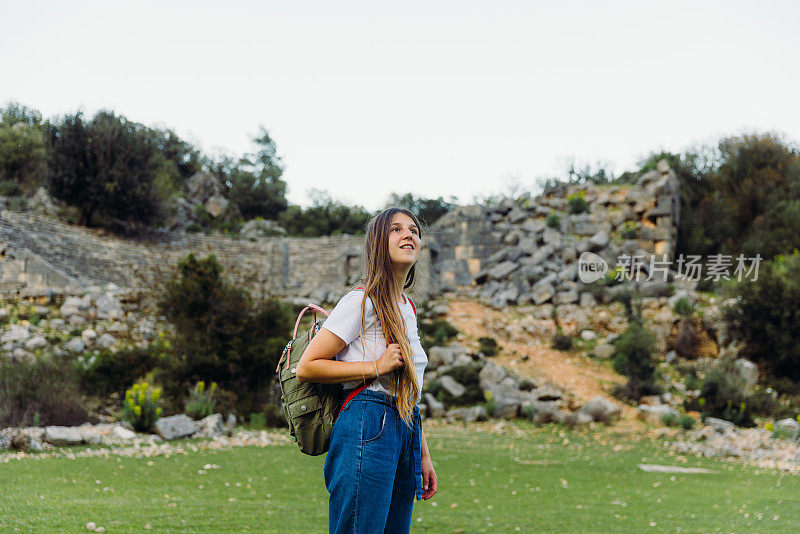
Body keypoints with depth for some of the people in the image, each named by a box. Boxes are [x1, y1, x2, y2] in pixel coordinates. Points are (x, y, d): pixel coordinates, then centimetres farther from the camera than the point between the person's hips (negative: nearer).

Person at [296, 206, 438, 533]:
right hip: (368, 428, -8)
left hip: (405, 432, 8)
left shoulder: (406, 309, 19)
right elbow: (306, 368, -10)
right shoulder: (363, 301, -7)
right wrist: (376, 367, -14)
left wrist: (423, 456, 21)